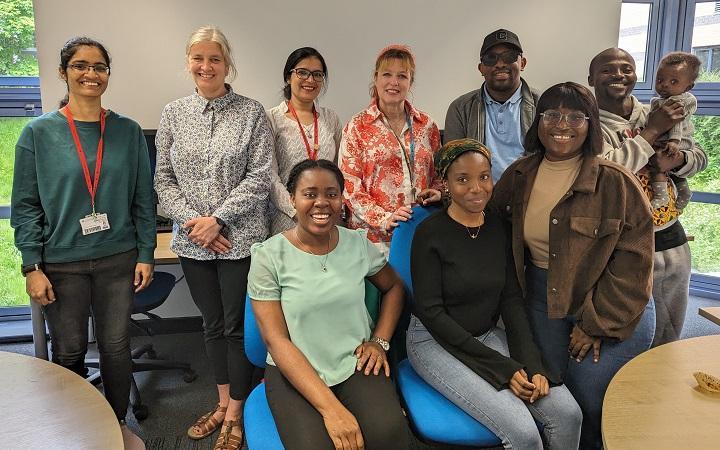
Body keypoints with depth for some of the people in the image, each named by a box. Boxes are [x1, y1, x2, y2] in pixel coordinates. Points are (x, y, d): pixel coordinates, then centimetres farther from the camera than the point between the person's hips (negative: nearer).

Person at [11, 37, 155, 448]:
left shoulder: (129, 132, 1)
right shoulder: (38, 133, -3)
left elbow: (144, 199, 3)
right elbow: (26, 206, -2)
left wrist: (146, 254, 0)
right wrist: (32, 266, -6)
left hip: (119, 259, 1)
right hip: (62, 263, 0)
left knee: (116, 346, 11)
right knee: (69, 352, 12)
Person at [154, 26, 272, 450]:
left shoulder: (252, 112, -3)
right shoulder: (173, 113, 6)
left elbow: (260, 177, -8)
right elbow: (164, 179, 5)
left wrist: (217, 219, -14)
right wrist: (192, 220, -8)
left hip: (240, 237, -3)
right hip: (193, 240, 4)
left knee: (238, 324, 5)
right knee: (213, 323, 15)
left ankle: (236, 414, 22)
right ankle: (224, 403, 32)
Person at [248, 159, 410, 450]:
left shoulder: (358, 243, 2)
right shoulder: (268, 256, -8)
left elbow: (394, 287, 18)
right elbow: (276, 340, -12)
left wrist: (380, 341, 2)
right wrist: (329, 408, -20)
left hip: (357, 363, 2)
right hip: (295, 371, -1)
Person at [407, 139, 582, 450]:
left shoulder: (499, 227, 2)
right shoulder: (430, 233, -15)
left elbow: (511, 299, 2)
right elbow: (431, 312, -16)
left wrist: (532, 365, -12)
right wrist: (502, 367, -18)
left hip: (488, 336, 5)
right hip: (437, 342, -5)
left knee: (568, 414, -10)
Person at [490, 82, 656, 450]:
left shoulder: (616, 183, -13)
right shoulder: (519, 175, 1)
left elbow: (632, 263, -12)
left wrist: (597, 324, -12)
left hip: (611, 309, -3)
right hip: (542, 302, 4)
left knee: (592, 404, -3)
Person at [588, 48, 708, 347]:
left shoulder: (656, 114, 10)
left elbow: (700, 157, 13)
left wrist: (675, 160, -10)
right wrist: (652, 131, -15)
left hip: (673, 241, 6)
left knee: (670, 339, 21)